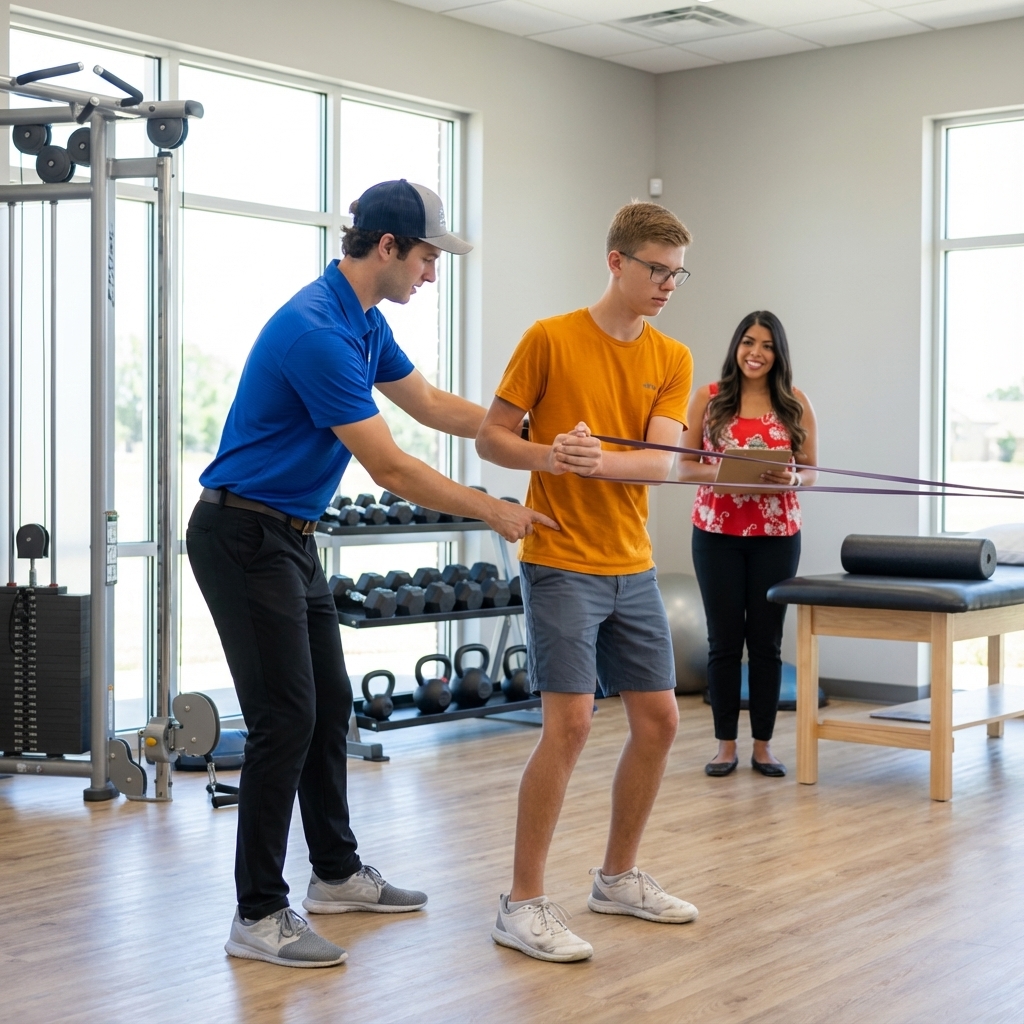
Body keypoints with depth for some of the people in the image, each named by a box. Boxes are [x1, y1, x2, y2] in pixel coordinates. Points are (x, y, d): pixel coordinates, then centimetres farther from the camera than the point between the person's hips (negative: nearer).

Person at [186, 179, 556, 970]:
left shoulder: (364, 321, 7)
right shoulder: (315, 331, -25)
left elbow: (428, 403, 21)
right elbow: (390, 469, -23)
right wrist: (494, 513, -12)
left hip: (292, 538, 10)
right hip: (243, 538, -10)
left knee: (330, 704, 15)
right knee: (285, 717, -7)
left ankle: (337, 872, 30)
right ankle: (258, 917, 3)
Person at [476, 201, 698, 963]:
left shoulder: (673, 359, 6)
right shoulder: (550, 339, -6)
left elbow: (664, 462, -7)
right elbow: (491, 438, -4)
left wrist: (599, 461, -26)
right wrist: (549, 456, -24)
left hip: (633, 567, 6)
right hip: (561, 563, -6)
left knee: (658, 720, 9)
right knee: (570, 722, -13)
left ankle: (618, 878, 27)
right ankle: (523, 905, -3)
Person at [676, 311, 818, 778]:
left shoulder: (796, 404, 3)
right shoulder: (708, 398, 1)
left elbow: (812, 471, 5)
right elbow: (683, 464, 2)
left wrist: (791, 479, -16)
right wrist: (717, 472, -18)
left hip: (776, 534, 1)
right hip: (717, 533, 0)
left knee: (766, 640, 5)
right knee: (724, 639, 4)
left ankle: (763, 744, 15)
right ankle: (726, 744, 14)